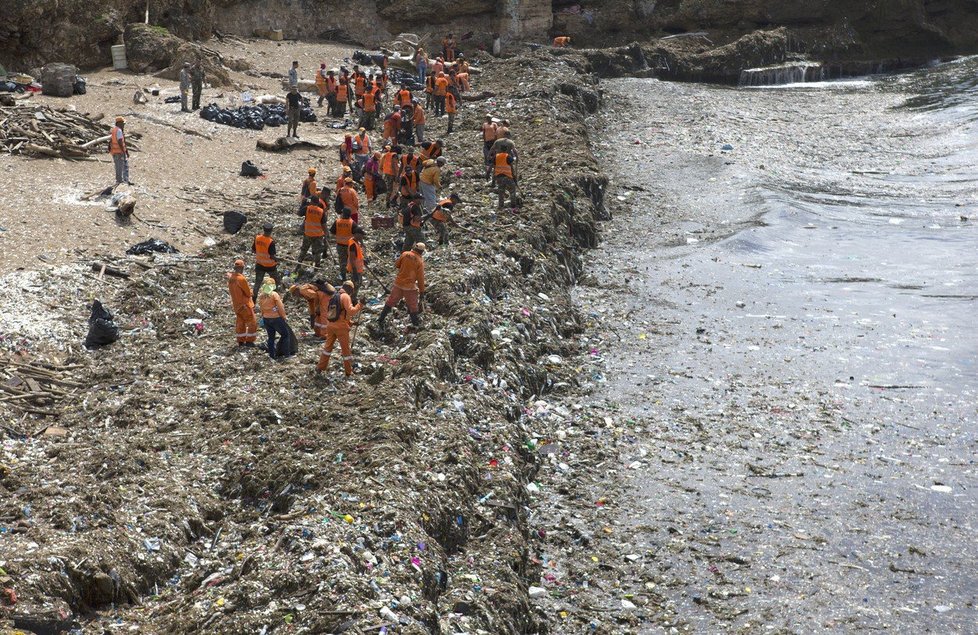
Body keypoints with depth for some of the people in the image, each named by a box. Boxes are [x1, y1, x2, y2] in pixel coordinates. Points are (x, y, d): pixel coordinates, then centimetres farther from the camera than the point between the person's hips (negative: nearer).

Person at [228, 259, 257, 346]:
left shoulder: (230, 277, -1)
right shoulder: (241, 279, -26)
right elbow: (248, 292, -17)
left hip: (235, 303, 8)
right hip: (245, 304, -8)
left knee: (240, 323, 17)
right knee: (252, 323, 4)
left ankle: (241, 341, 22)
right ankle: (249, 341, 6)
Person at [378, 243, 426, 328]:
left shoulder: (405, 254, -5)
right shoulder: (420, 261, -12)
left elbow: (396, 265, 7)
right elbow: (420, 278, -10)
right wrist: (422, 291, -2)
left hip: (398, 283, 3)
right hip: (410, 286, -3)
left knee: (391, 301, 15)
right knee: (412, 306, 13)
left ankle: (381, 319, 20)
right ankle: (415, 322, 26)